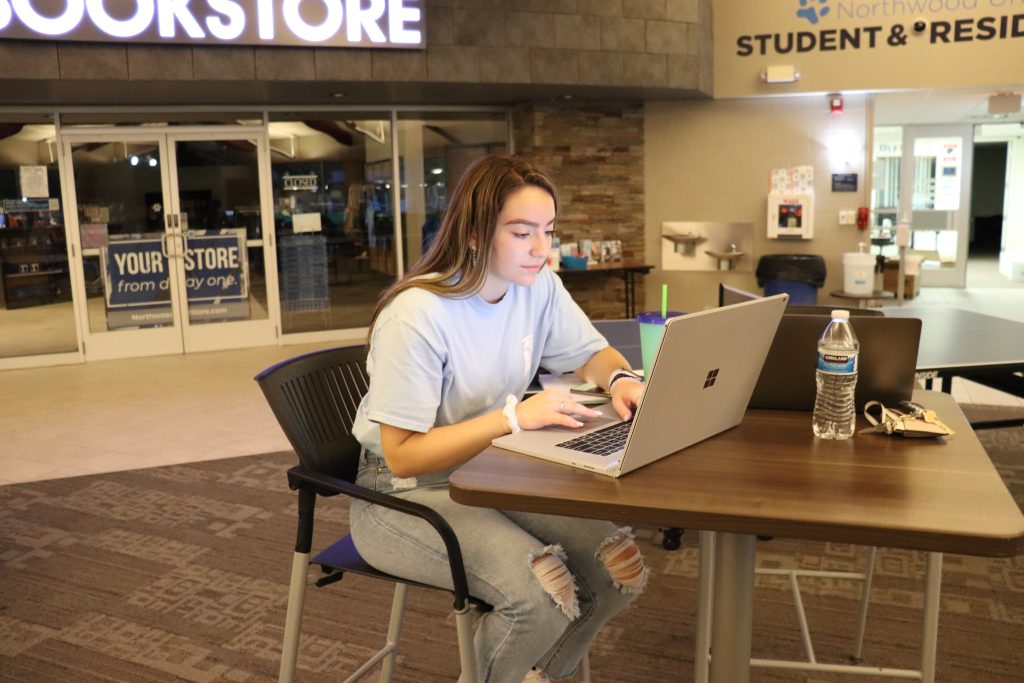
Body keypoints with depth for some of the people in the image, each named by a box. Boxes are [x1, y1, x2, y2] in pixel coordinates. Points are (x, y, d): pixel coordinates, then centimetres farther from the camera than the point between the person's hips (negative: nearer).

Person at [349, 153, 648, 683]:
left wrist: (621, 380, -15)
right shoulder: (418, 316, -26)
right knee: (543, 593, -28)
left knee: (620, 569, -13)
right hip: (406, 492, -6)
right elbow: (403, 455, -24)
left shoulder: (538, 286, -5)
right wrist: (513, 416, -32)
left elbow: (593, 353, 10)